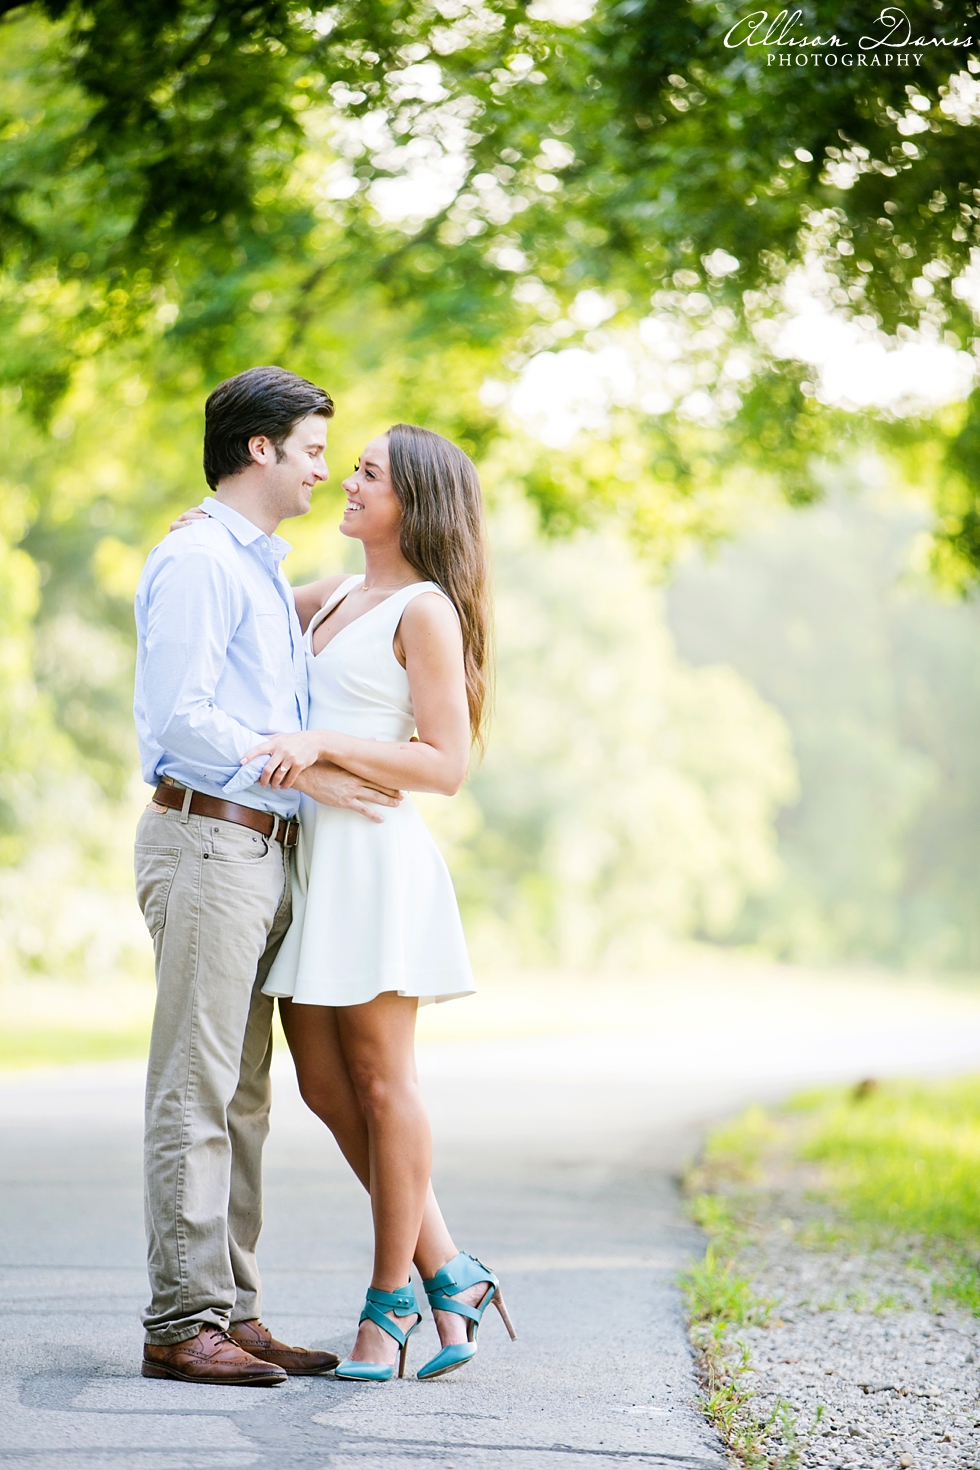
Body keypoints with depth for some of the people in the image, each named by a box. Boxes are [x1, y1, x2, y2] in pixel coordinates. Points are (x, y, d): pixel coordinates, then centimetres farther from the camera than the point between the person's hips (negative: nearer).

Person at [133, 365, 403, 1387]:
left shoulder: (263, 570, 23)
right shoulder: (197, 560, -8)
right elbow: (179, 714, -17)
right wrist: (304, 773, -15)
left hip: (258, 846, 10)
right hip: (206, 838, -10)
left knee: (240, 1096, 9)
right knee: (195, 1088, -9)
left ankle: (233, 1312, 13)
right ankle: (183, 1322, -7)